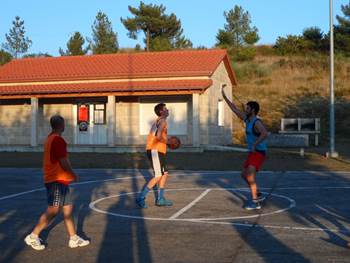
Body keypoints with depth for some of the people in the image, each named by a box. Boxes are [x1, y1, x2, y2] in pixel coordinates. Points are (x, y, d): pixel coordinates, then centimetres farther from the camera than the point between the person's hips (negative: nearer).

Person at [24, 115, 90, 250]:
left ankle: (73, 239, 16)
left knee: (68, 209, 11)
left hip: (59, 180, 10)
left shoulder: (50, 138, 14)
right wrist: (73, 175, -4)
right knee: (53, 211, -5)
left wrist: (69, 175, 18)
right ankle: (33, 237, 3)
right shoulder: (58, 140, -17)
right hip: (57, 180, -10)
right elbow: (64, 163, -20)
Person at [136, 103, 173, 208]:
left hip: (158, 151, 10)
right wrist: (167, 141, -10)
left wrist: (166, 139, 16)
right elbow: (158, 136, -25)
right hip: (155, 151, -10)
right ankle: (141, 198, -9)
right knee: (158, 176, -10)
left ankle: (160, 199, 15)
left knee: (164, 174, 12)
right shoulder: (162, 121, -11)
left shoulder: (158, 121, 20)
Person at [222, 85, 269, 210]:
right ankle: (258, 195, 29)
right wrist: (224, 96, 14)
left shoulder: (257, 122, -19)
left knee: (250, 176, -19)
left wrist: (254, 144, -39)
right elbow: (234, 109, 14)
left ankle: (255, 202, -14)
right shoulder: (247, 119, 7)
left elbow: (265, 134, -39)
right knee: (245, 175, 16)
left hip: (258, 153, -10)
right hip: (252, 153, 10)